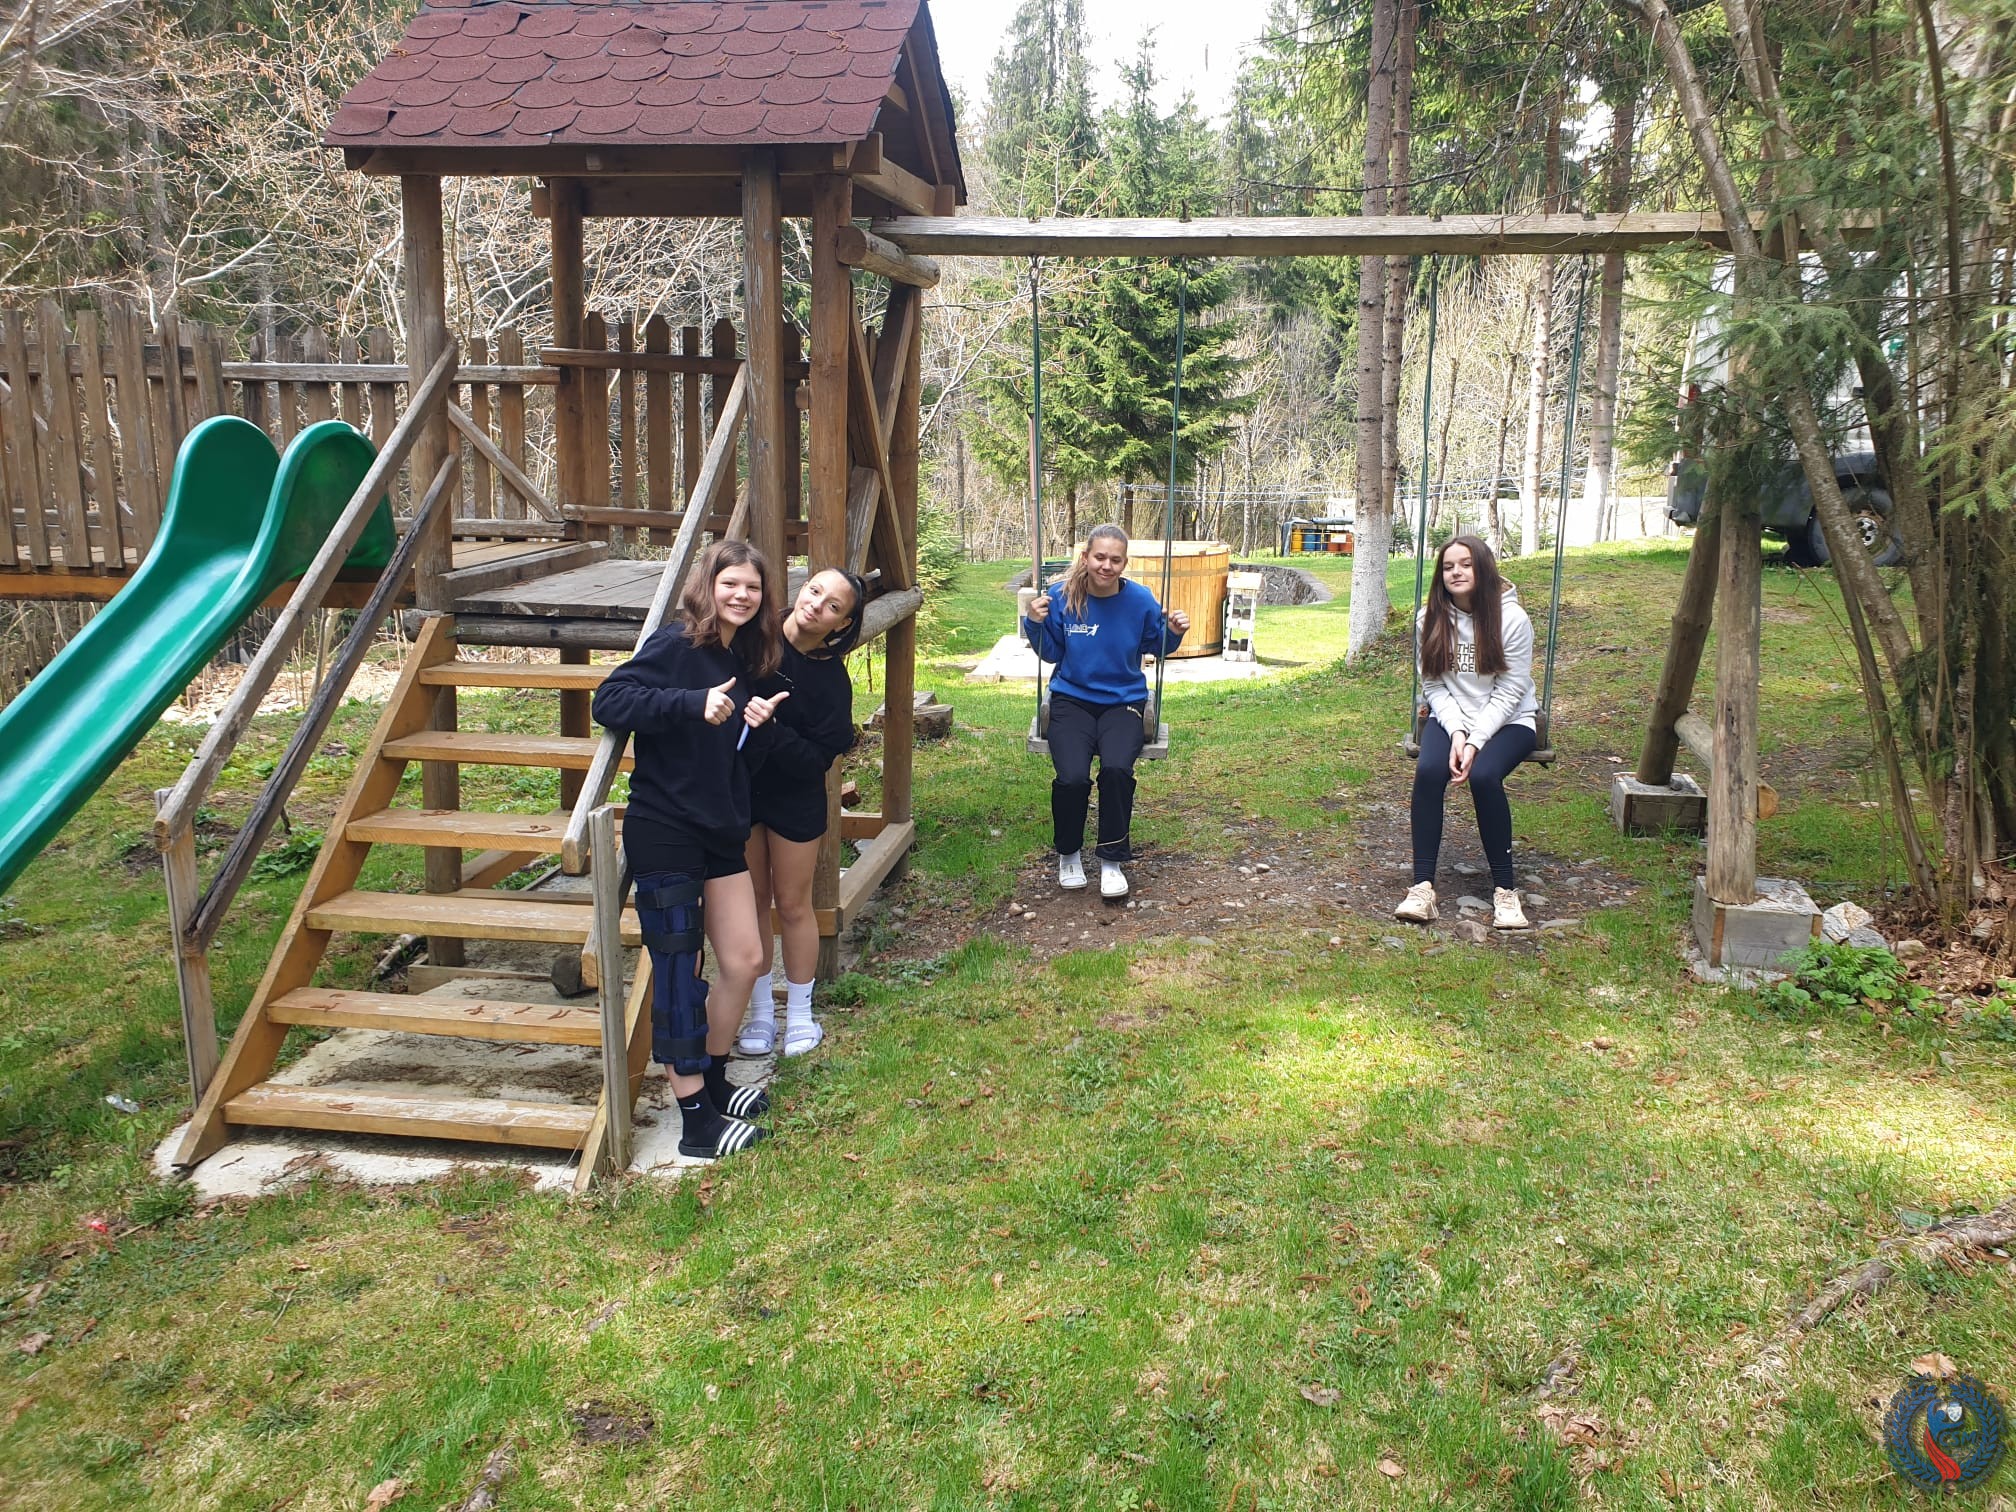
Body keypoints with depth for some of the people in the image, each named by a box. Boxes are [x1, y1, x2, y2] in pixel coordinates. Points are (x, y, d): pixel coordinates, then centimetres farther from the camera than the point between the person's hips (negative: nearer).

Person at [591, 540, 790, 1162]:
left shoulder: (745, 662, 12)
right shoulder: (677, 645, -10)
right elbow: (609, 699, -22)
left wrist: (758, 725, -5)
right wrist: (693, 705, -30)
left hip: (721, 834, 8)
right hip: (663, 830, -8)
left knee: (744, 959, 12)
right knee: (678, 975, -2)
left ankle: (712, 1081, 32)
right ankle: (697, 1122, 5)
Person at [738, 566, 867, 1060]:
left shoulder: (830, 678, -15)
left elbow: (818, 757, -20)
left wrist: (770, 729, -33)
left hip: (795, 799, -2)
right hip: (737, 787, 2)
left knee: (792, 904, 9)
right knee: (752, 900, 11)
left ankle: (800, 1014, 26)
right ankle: (760, 1012, 26)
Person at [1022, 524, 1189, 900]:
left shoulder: (1140, 600, -5)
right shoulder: (1061, 597, -5)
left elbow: (1156, 646, 12)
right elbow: (1051, 653, 7)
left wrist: (1174, 632, -9)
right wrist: (1037, 624, -11)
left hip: (1123, 702, 0)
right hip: (1072, 700, 0)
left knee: (1117, 769, -30)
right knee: (1072, 777, -25)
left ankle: (1112, 860, -9)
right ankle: (1069, 854, 4)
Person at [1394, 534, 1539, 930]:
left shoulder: (1512, 619, -11)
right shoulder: (1432, 618, -1)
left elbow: (1508, 692, -12)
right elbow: (1433, 685, -1)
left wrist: (1475, 742, -22)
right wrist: (1456, 733, -17)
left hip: (1507, 720, -2)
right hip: (1451, 718, 3)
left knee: (1484, 775, -33)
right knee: (1428, 770, -29)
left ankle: (1505, 889, -20)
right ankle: (1423, 886, -28)